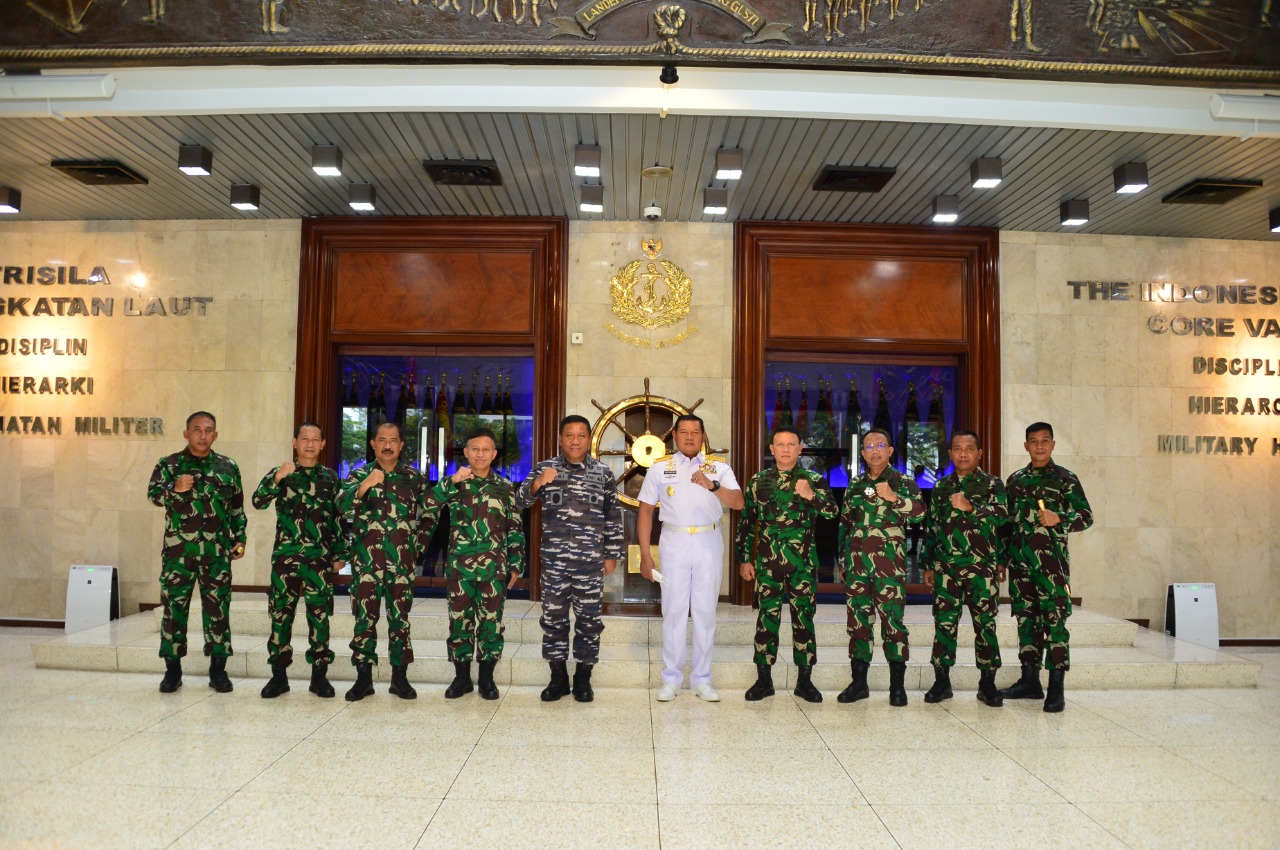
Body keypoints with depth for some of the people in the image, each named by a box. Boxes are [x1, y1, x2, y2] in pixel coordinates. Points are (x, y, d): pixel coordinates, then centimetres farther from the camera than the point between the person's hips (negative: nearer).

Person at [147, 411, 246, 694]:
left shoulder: (228, 467, 11)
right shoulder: (169, 465, 6)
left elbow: (237, 508, 15)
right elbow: (153, 494, -8)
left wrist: (240, 539, 8)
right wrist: (174, 488, -28)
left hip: (217, 552, 1)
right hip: (178, 551, -1)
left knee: (217, 608, 3)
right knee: (174, 607, 3)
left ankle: (218, 670, 12)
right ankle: (172, 670, 15)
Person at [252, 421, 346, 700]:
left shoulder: (331, 478, 11)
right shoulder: (281, 473, 7)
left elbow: (339, 518, 12)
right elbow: (258, 502, -8)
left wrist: (340, 554, 8)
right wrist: (277, 478, -24)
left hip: (320, 558, 1)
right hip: (285, 556, 0)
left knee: (319, 616, 2)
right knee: (280, 614, 3)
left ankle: (319, 675, 11)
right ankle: (279, 674, 14)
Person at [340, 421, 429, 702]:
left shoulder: (414, 478, 9)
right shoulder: (359, 475, 6)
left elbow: (427, 513, 16)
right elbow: (343, 506, -11)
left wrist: (418, 543, 11)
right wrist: (365, 485, -26)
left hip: (402, 560, 1)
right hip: (366, 559, -1)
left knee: (400, 618, 6)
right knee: (364, 617, 1)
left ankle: (399, 676, 14)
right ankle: (363, 678, 10)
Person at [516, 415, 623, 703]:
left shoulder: (603, 474, 4)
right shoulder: (544, 468, 3)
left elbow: (613, 517, 8)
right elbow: (520, 502, -6)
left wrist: (611, 555, 6)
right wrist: (538, 483, -25)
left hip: (591, 560, 0)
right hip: (553, 559, 0)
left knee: (589, 618, 5)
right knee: (553, 617, 7)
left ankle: (583, 679, 19)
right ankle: (558, 677, 21)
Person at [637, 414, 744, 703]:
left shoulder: (719, 467, 5)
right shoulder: (660, 468, 4)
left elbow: (738, 503, -6)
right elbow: (645, 511, 5)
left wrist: (713, 486, -23)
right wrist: (645, 554, 0)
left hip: (709, 544, 1)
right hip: (674, 543, -1)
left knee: (706, 611, 5)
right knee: (673, 611, 2)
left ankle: (702, 679, 15)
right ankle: (671, 679, 12)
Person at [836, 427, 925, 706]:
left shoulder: (903, 481, 5)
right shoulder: (855, 485, 17)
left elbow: (919, 512, -12)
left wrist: (894, 498, -29)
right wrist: (843, 558, 17)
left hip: (889, 562, -4)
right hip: (856, 561, 4)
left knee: (892, 620, -6)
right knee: (858, 620, 6)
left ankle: (897, 685, 3)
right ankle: (858, 682, 14)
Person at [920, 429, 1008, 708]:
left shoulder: (992, 483, 5)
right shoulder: (941, 486, 15)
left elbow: (1001, 514, -12)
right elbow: (931, 527, 17)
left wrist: (970, 507, -27)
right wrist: (928, 565, 15)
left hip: (982, 566, -2)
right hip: (946, 567, 3)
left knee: (985, 624, 2)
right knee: (944, 622, 2)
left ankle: (987, 684, 12)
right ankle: (942, 681, 10)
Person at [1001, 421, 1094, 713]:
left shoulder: (1065, 478, 2)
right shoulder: (1015, 479, 15)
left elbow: (1086, 517, 0)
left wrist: (1059, 519, -19)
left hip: (1051, 559, -5)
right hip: (1019, 559, 5)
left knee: (1054, 619, -8)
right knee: (1025, 617, 9)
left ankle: (1056, 688, -3)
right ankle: (1030, 681, 19)